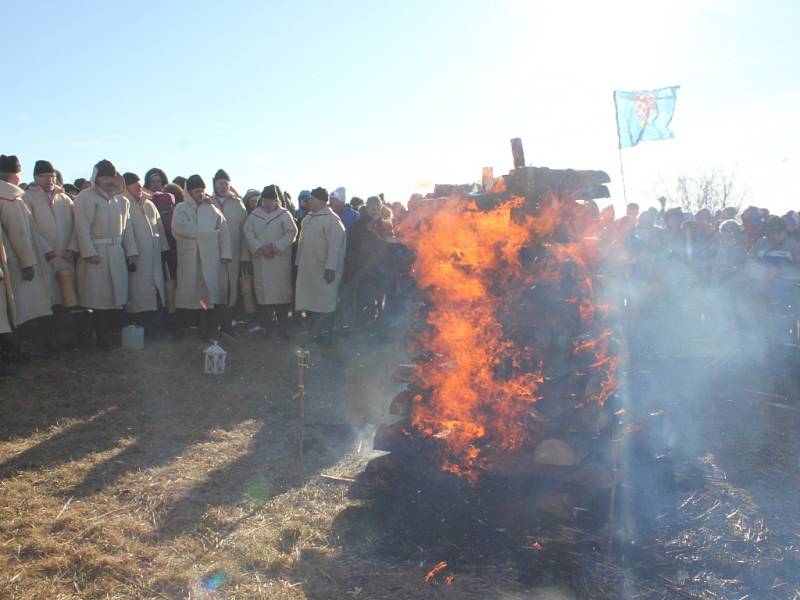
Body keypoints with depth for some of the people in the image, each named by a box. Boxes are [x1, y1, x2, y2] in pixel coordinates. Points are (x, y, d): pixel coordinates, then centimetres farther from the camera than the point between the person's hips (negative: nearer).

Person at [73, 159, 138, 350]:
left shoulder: (121, 200, 13)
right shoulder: (85, 197, -4)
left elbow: (127, 227, 14)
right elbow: (83, 227, -10)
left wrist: (131, 251, 6)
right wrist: (89, 252, -18)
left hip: (117, 254, 5)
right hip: (96, 254, -5)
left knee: (117, 296, 8)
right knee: (99, 298, -2)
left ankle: (115, 335, 16)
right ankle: (103, 339, 5)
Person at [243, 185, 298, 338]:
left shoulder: (284, 214, 3)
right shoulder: (254, 215, 9)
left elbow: (292, 232, -6)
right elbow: (248, 233, 1)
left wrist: (275, 246, -14)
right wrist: (260, 248, -14)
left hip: (280, 259, -2)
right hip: (260, 259, 2)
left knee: (282, 290, -2)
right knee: (263, 291, 1)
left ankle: (282, 325, 5)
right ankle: (267, 325, 8)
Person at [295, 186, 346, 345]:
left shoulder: (331, 219, -14)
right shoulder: (307, 218, 11)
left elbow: (335, 246, -19)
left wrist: (330, 268, -23)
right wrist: (299, 262, 14)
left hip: (323, 271, -8)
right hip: (307, 269, 8)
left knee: (324, 304, 2)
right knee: (310, 301, 13)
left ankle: (325, 336, 13)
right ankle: (316, 331, 26)